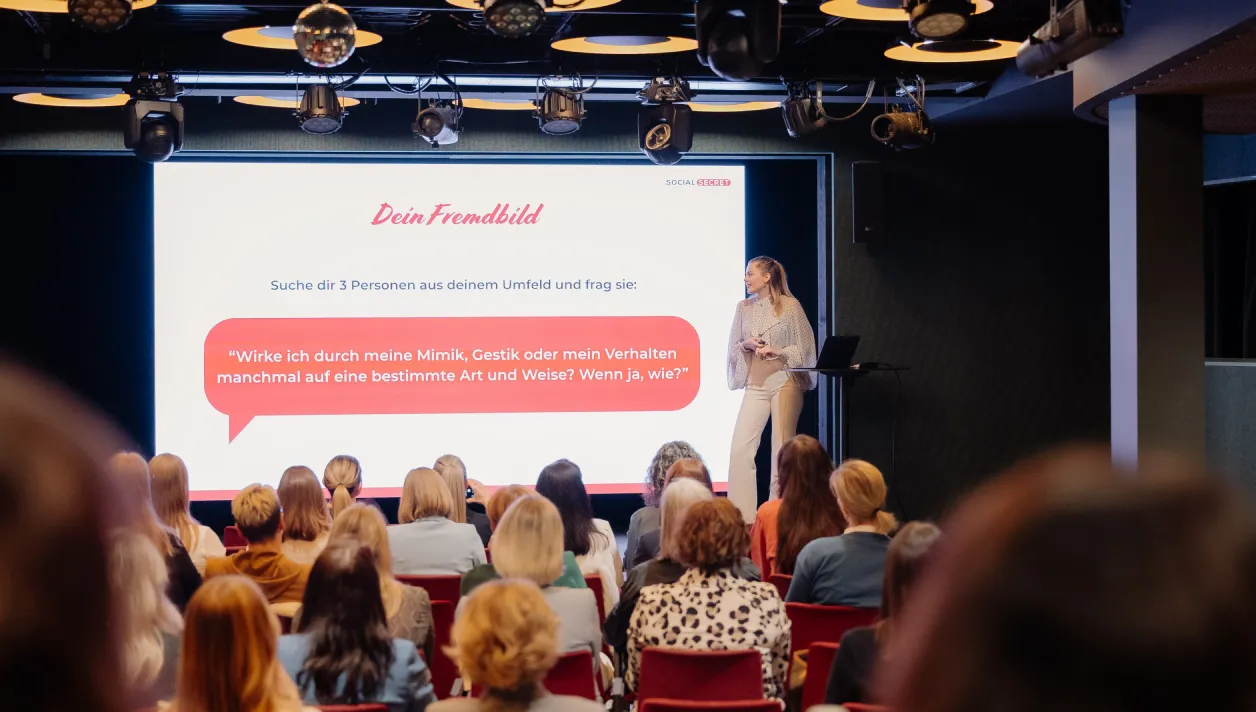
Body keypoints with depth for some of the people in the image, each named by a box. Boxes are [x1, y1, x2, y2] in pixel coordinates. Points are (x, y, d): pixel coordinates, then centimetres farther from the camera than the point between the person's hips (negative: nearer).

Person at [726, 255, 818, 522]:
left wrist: (776, 351, -15)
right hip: (755, 385, 4)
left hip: (785, 382, -4)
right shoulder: (743, 307, 9)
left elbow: (804, 348, -2)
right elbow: (732, 348, 12)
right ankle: (742, 516, 1)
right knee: (740, 448, -5)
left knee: (783, 449, 0)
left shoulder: (790, 306, -3)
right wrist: (746, 345, -8)